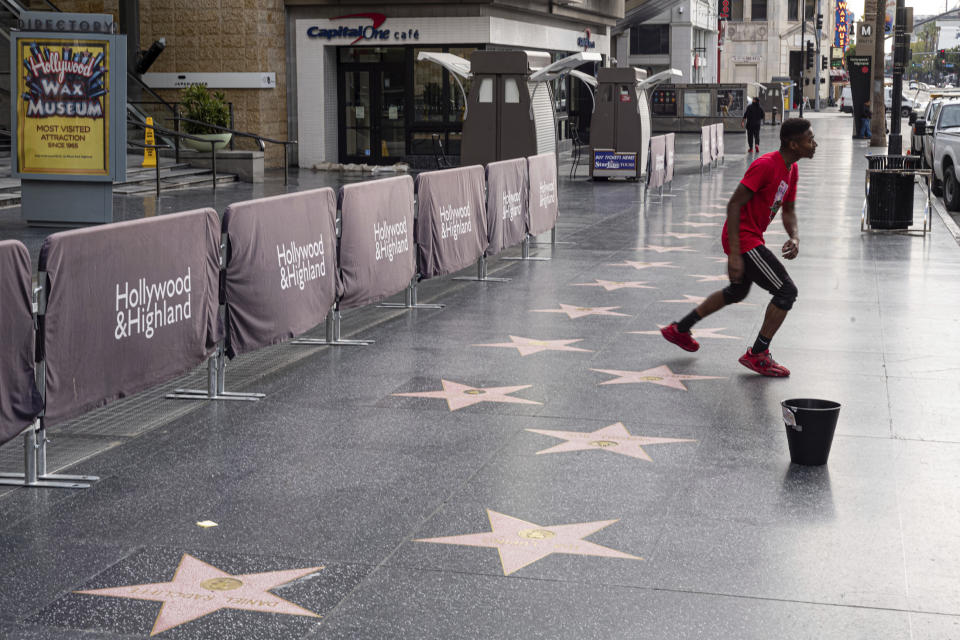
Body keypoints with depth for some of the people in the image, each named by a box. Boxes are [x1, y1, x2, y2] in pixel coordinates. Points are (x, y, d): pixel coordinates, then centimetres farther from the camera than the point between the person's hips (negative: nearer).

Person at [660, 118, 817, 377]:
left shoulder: (791, 169, 7)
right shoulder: (765, 165, -23)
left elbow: (788, 210, 17)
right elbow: (734, 205, -24)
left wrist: (795, 236, -5)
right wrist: (734, 254, -27)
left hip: (751, 239, 11)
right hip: (743, 239, -11)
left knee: (737, 292, 28)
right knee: (787, 292, -10)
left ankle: (679, 329, 39)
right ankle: (757, 355, 1)